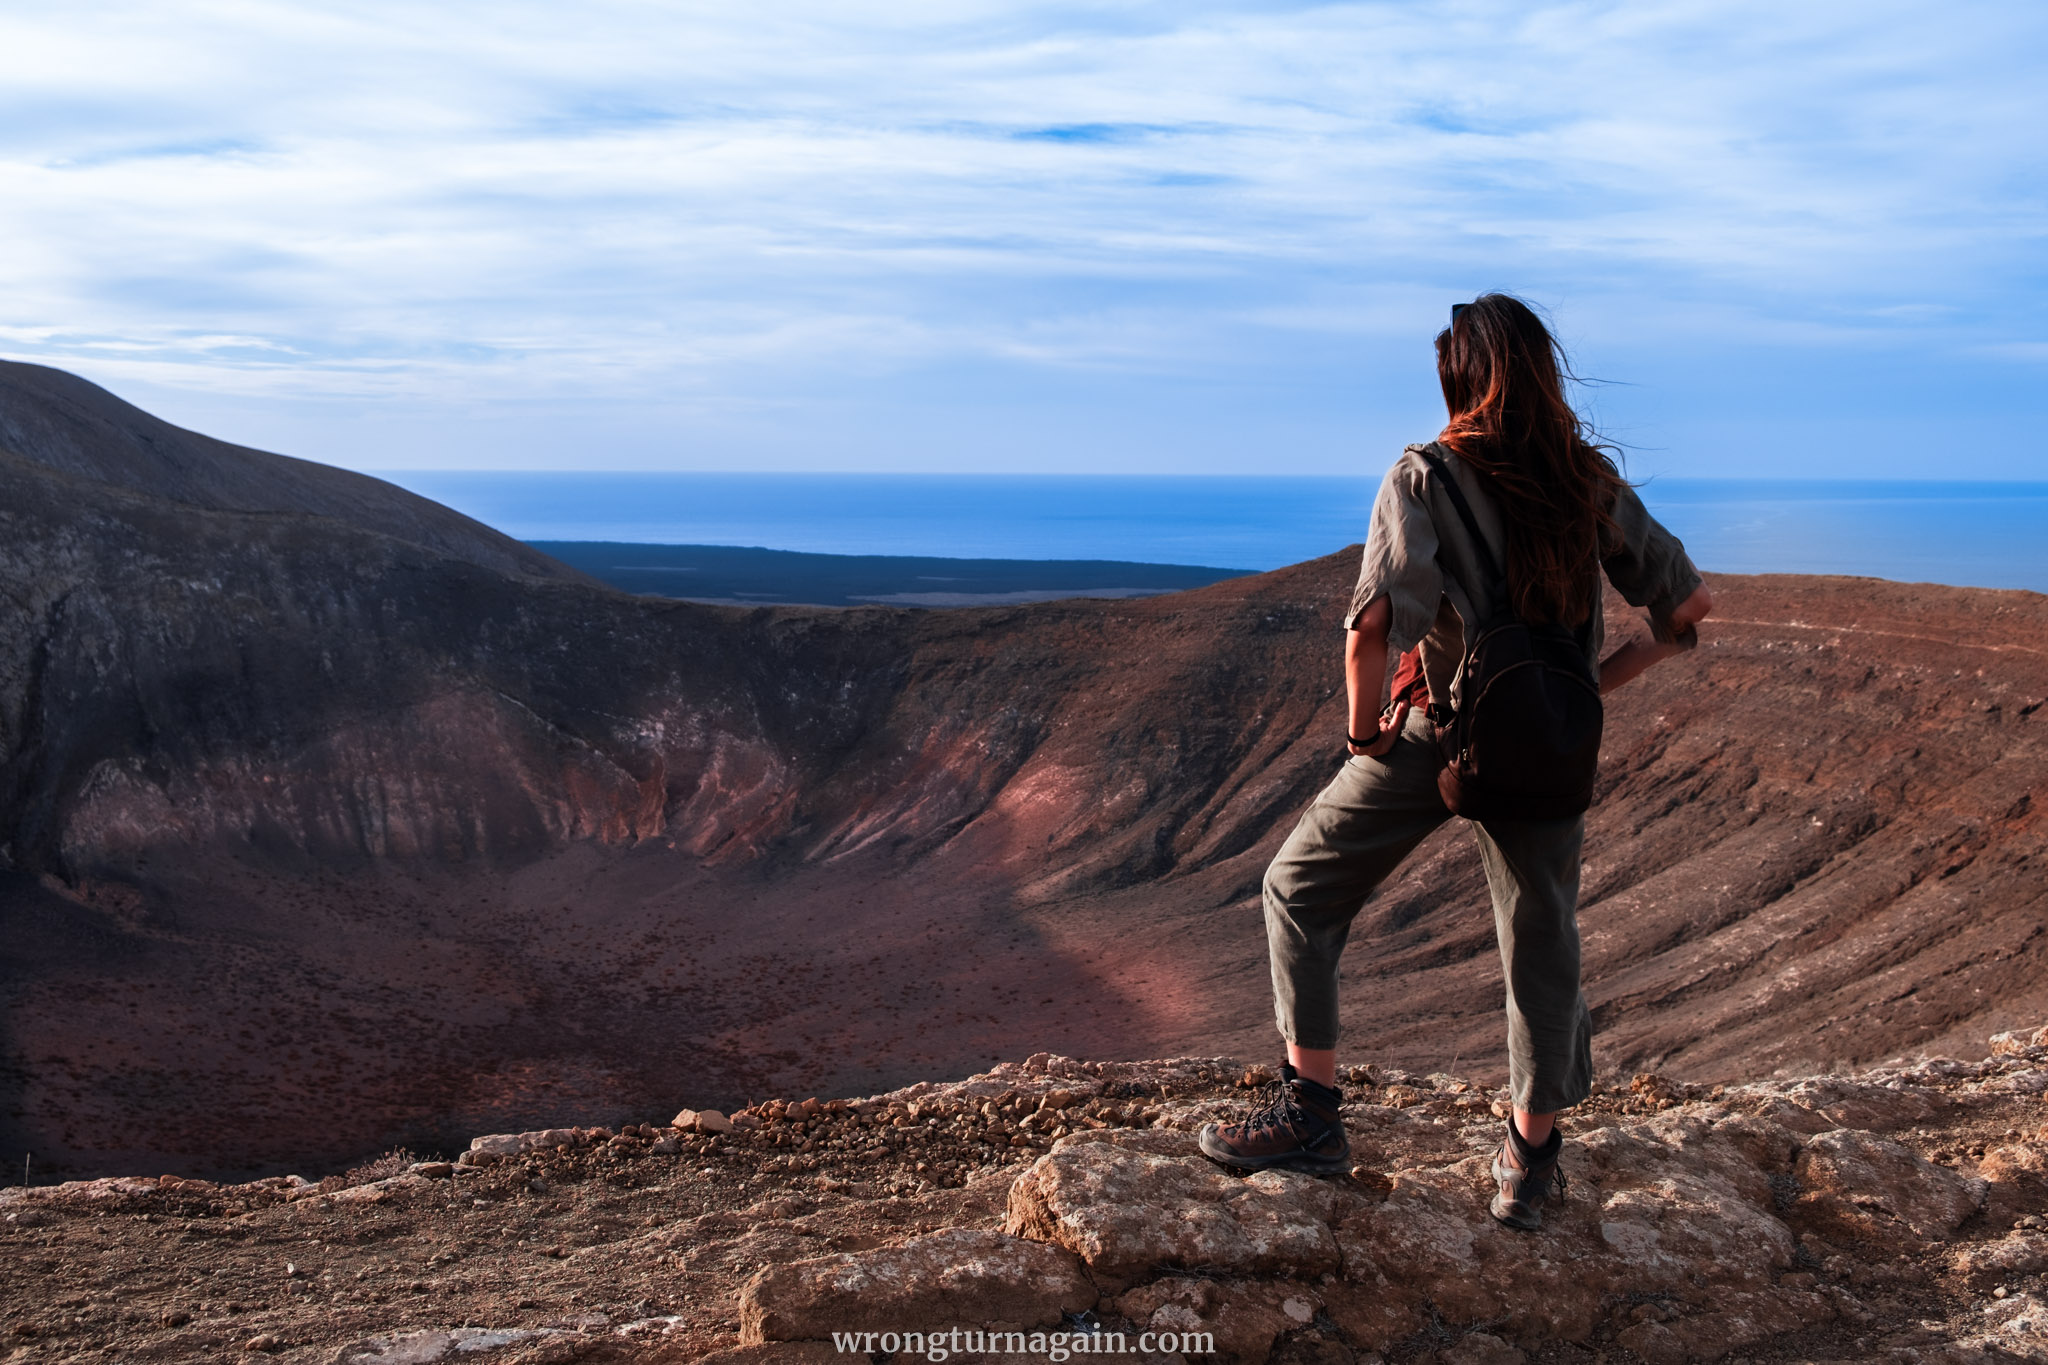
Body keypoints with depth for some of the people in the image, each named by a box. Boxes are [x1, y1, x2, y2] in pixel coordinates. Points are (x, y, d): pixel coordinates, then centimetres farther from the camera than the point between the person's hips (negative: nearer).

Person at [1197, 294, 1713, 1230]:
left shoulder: (1425, 477, -11)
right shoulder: (1593, 484, 2)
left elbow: (1370, 626, -23)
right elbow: (1688, 607, 6)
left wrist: (1364, 728, -8)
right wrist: (1599, 681, 11)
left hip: (1433, 735, -4)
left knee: (1300, 890, 13)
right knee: (1541, 948, 15)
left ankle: (1310, 1110, 13)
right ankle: (1531, 1153, 29)